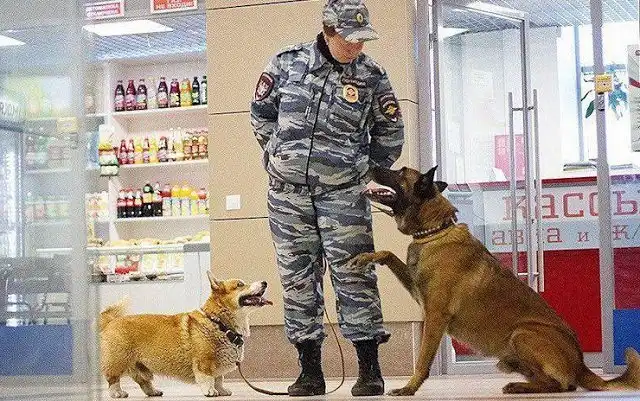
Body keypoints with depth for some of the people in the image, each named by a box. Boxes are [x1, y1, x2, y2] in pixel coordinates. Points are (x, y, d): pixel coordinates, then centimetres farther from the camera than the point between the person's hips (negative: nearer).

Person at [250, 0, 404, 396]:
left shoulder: (372, 76, -3)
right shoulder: (288, 62, -2)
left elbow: (391, 132, 12)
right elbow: (261, 112, 12)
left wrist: (366, 170, 15)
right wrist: (280, 156, 11)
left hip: (343, 192, -1)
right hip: (287, 191, 2)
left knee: (354, 275, -6)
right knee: (298, 278, 3)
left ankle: (369, 370, -2)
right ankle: (310, 372, 10)